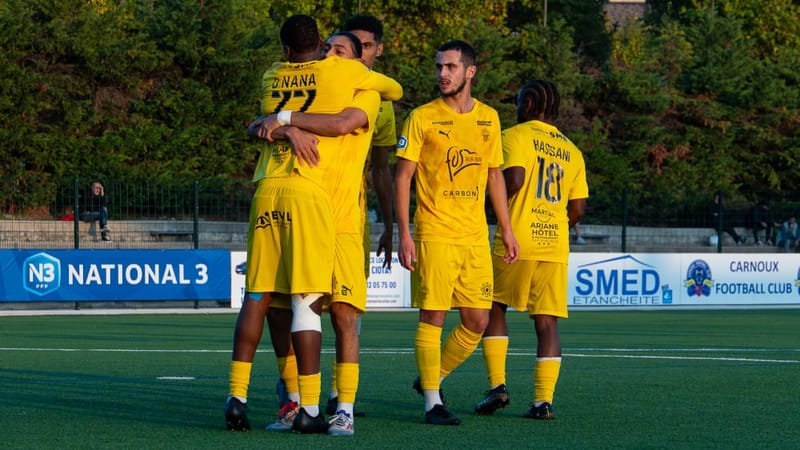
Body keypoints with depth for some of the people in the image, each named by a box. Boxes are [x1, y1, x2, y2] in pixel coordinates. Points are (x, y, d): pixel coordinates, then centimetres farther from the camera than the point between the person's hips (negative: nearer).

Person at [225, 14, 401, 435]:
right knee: (307, 301, -5)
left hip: (266, 191, 4)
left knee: (257, 295, 8)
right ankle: (308, 409, -7)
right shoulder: (343, 72, 6)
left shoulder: (271, 77, 16)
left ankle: (236, 396, 4)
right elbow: (395, 89, 24)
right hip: (309, 195, -4)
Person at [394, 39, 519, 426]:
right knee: (432, 317, -5)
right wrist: (403, 234, -10)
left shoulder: (488, 118, 10)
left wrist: (506, 229, 13)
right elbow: (402, 177, -3)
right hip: (434, 233, -5)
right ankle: (432, 401, 2)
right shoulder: (422, 118, -3)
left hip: (476, 236, 5)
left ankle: (434, 379, 23)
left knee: (477, 320, 5)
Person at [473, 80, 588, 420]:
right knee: (547, 322, 3)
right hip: (556, 246, 4)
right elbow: (578, 208, 13)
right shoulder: (571, 150, 15)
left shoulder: (515, 136, -1)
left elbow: (514, 179, -17)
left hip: (517, 242, -4)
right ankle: (543, 400, -4)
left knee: (494, 308, 13)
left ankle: (497, 386, 5)